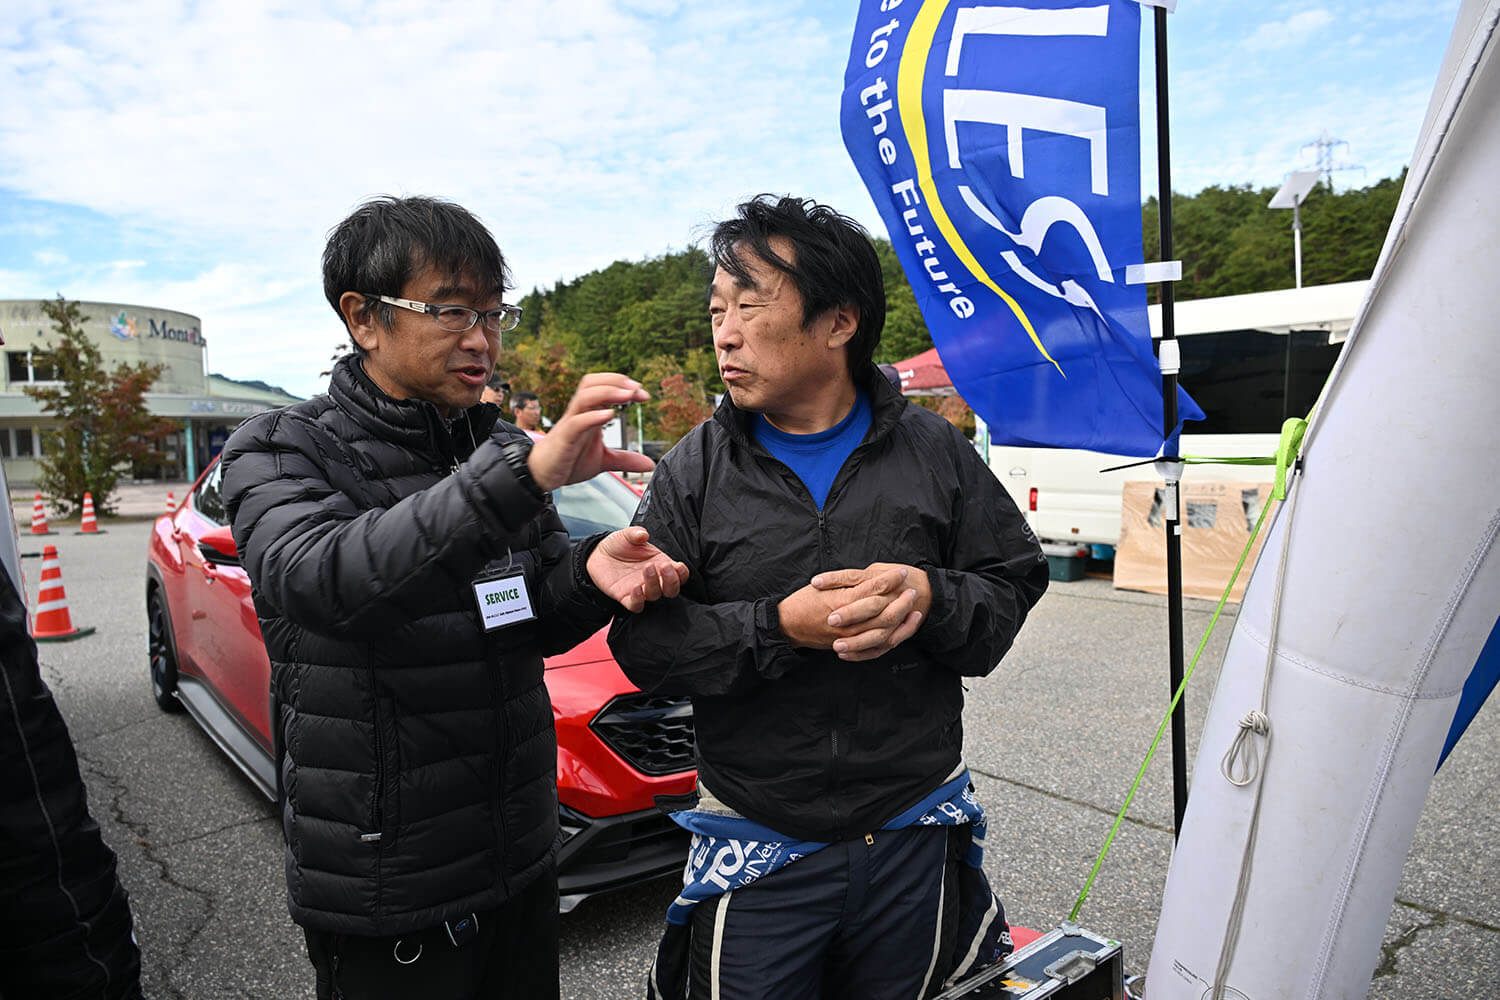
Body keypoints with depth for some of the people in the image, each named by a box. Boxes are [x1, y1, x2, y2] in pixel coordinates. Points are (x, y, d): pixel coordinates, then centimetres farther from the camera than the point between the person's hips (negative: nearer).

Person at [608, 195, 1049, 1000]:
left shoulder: (934, 451, -1)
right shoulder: (692, 472, -5)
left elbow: (1014, 582, 1)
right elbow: (642, 643, -10)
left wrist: (931, 598, -20)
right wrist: (779, 628, -24)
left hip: (916, 839, 2)